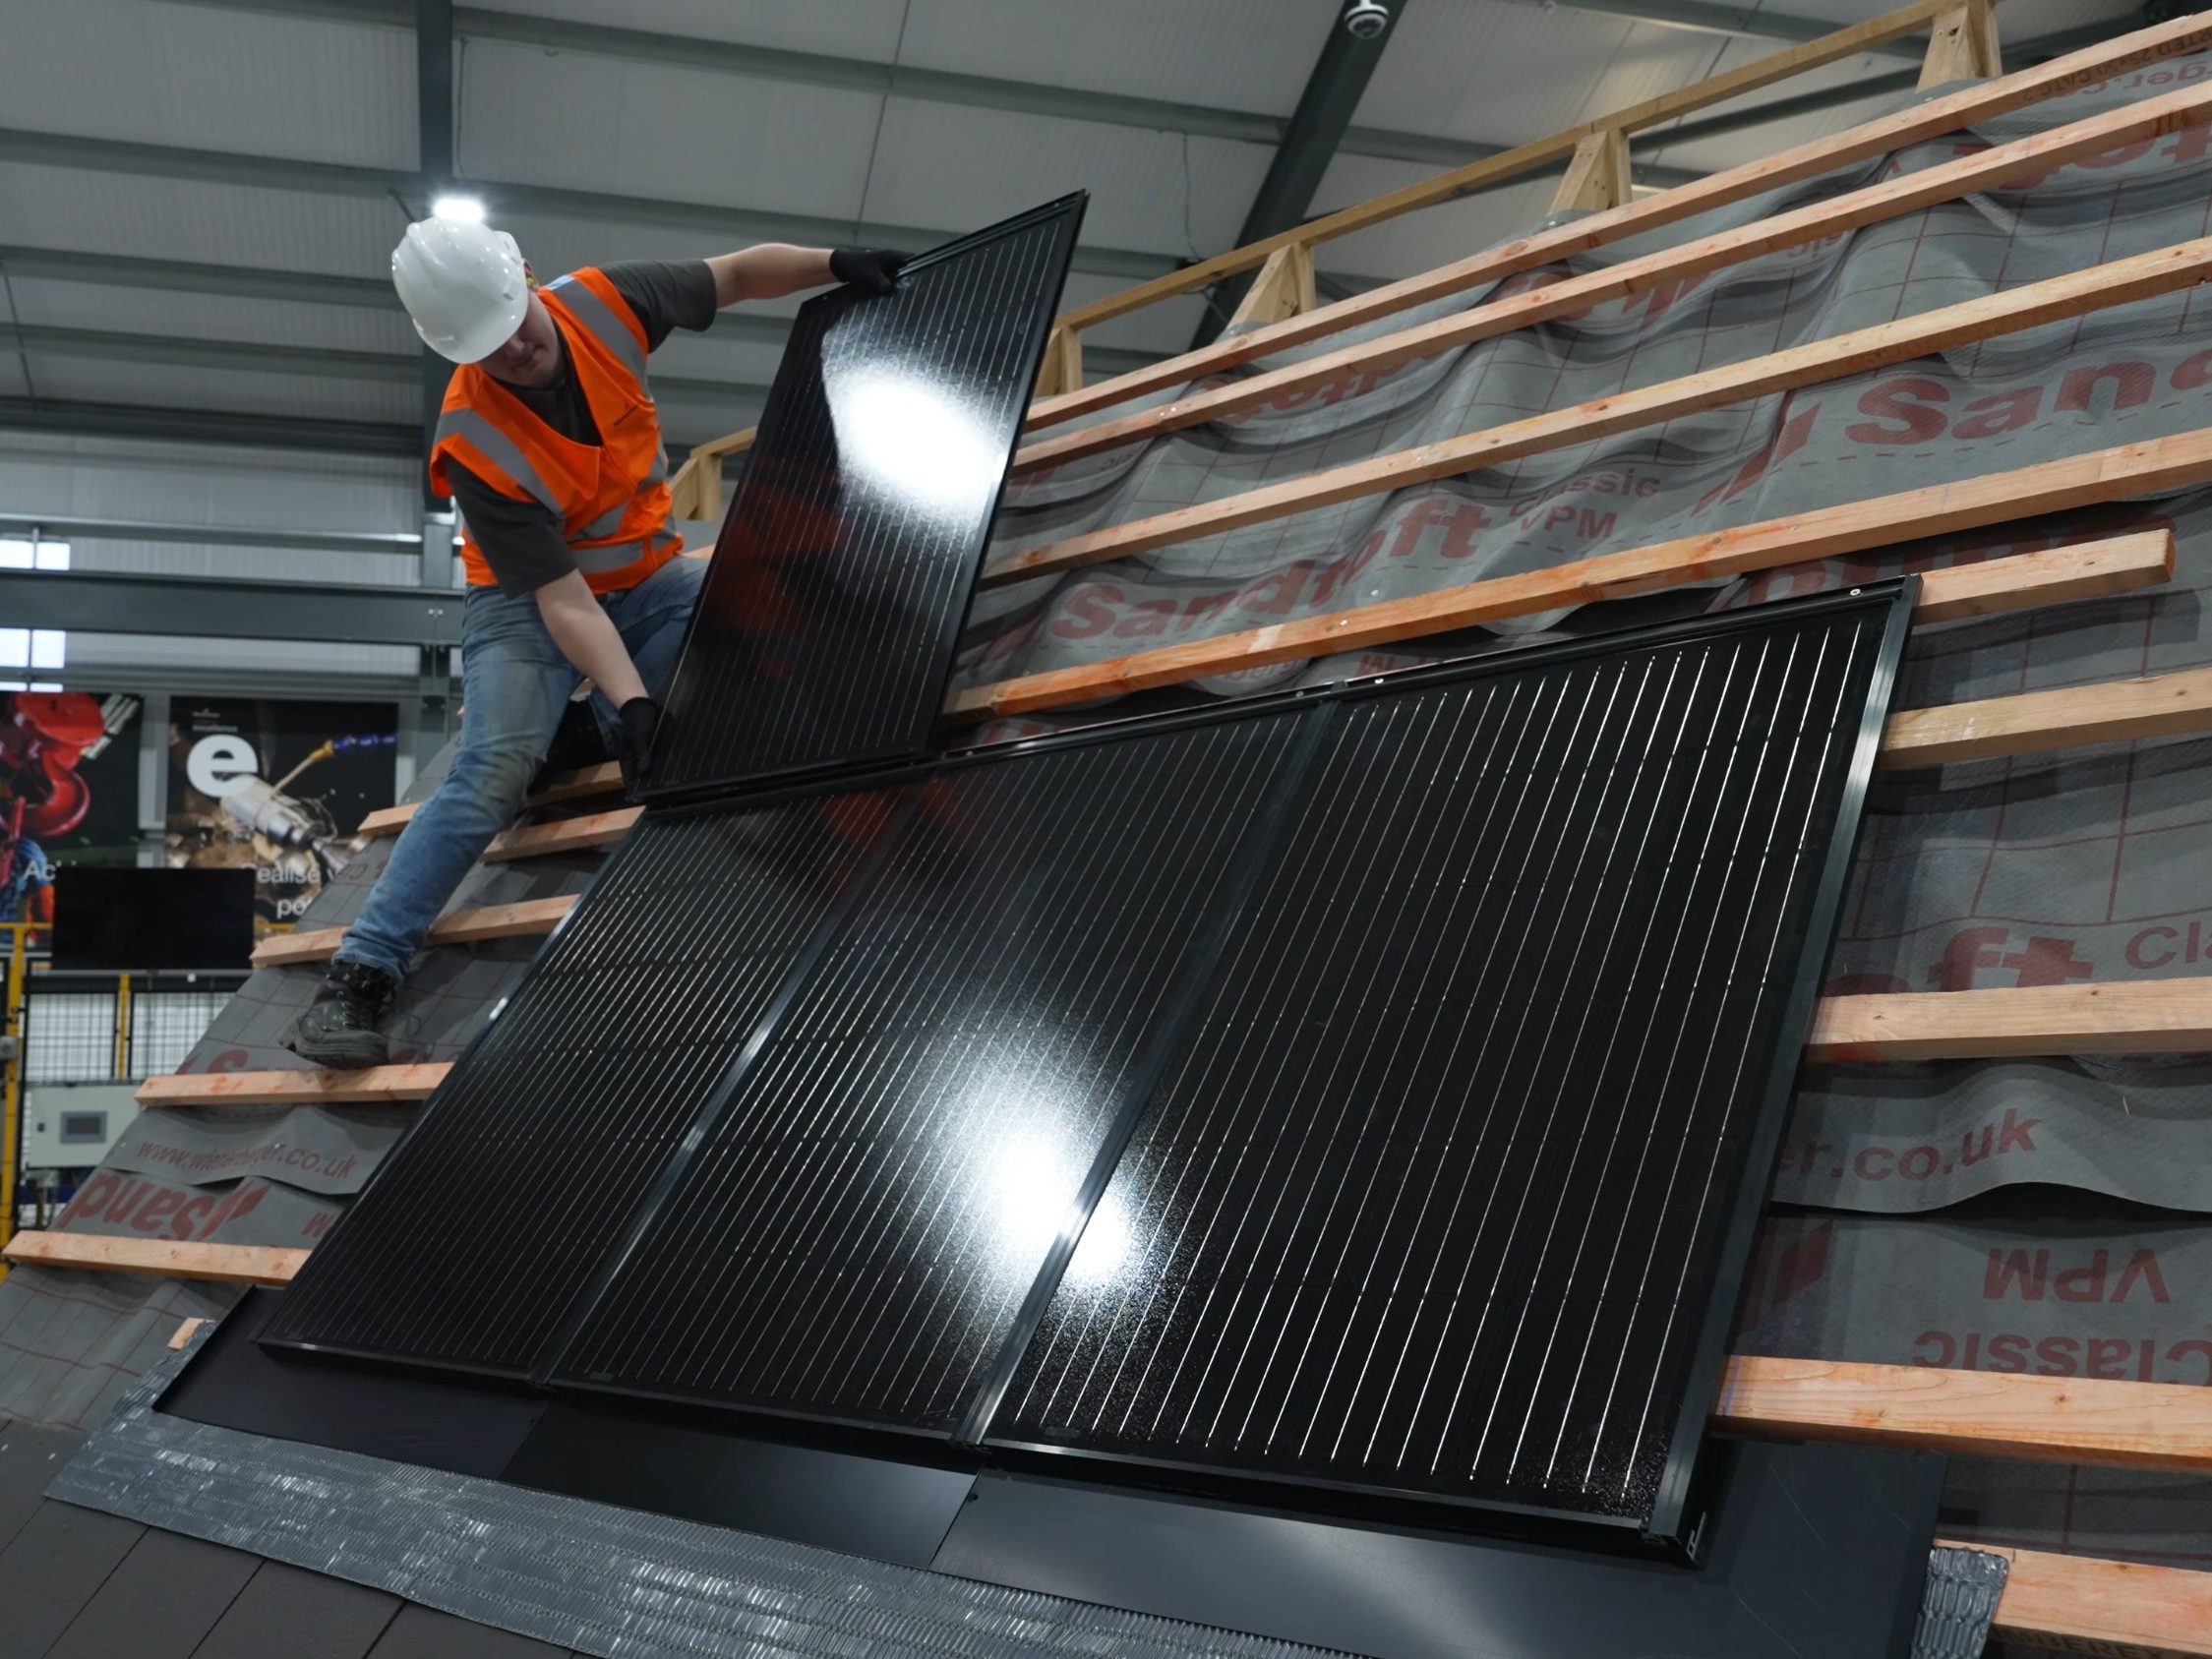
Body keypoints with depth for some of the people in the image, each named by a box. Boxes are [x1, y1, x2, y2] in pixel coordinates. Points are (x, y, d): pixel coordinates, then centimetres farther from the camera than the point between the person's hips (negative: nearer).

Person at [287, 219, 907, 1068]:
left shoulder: (604, 299, -17)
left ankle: (595, 720, 3)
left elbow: (736, 274, 0)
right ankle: (359, 977, -25)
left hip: (650, 578, 5)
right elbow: (562, 598, -30)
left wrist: (835, 263, -12)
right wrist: (633, 698, -41)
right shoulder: (473, 446, -28)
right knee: (495, 769, -26)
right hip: (528, 601, -5)